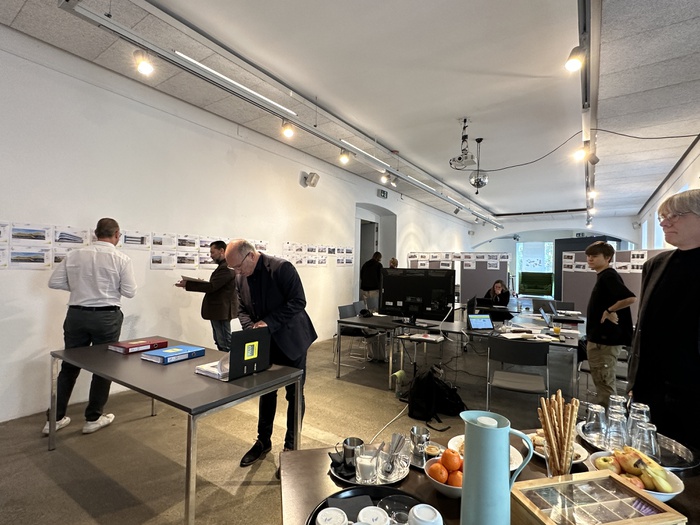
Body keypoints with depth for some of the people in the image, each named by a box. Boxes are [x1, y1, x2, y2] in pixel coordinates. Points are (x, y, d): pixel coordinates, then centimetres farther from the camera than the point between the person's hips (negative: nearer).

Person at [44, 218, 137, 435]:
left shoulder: (73, 255, 0)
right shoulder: (121, 259, -9)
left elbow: (54, 282, 3)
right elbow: (129, 292, -9)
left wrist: (77, 285, 16)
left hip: (77, 314, 4)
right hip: (106, 317, -3)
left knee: (69, 366, 17)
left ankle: (55, 418, 26)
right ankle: (93, 418, 20)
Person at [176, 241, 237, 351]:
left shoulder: (227, 267, -18)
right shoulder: (224, 266, 17)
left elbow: (211, 286, -23)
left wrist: (187, 284, -18)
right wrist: (202, 283, 2)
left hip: (221, 310, -11)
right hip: (218, 310, 11)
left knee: (225, 346, -5)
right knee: (219, 342, 17)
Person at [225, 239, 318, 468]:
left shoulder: (282, 268, -21)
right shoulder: (241, 277, -2)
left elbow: (298, 302, -23)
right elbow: (242, 309, 5)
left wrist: (269, 323, -26)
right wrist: (251, 328, -15)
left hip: (291, 341, -5)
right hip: (264, 344, 6)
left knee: (294, 394, 7)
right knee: (266, 392, 18)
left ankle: (291, 445, 25)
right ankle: (263, 441, 36)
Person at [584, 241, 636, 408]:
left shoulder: (609, 276, -17)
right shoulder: (604, 276, 14)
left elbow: (630, 298, -32)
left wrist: (609, 311, -19)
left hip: (605, 340, -11)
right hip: (600, 338, 11)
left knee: (605, 384, -2)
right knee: (603, 383, 19)